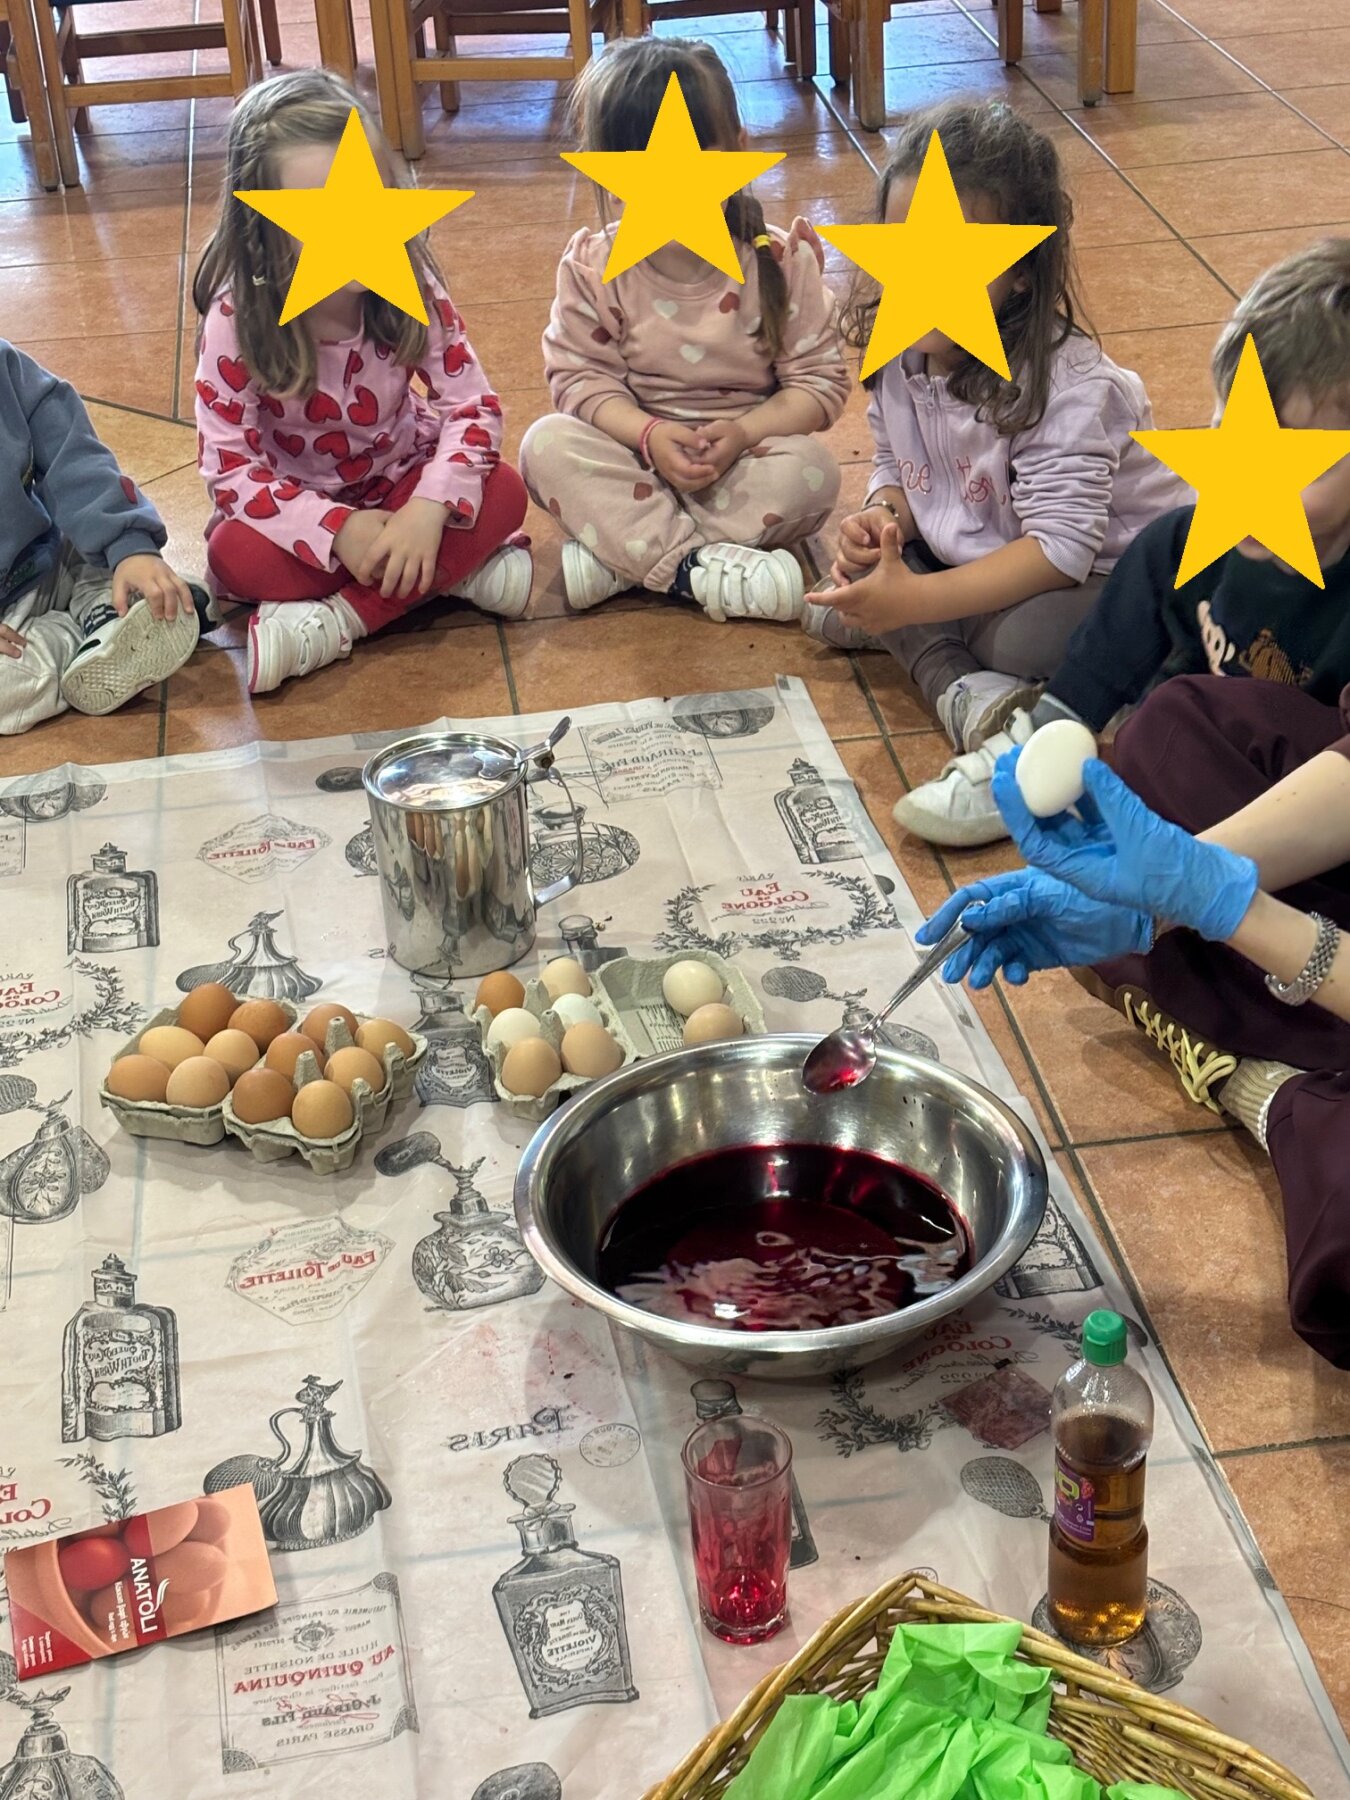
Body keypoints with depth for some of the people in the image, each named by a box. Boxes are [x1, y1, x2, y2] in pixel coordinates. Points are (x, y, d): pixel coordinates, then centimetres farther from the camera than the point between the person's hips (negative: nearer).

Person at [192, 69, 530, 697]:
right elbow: (229, 467, -22)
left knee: (501, 493, -25)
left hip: (400, 486, 2)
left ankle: (333, 622, -25)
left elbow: (475, 406, -17)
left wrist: (429, 507, -34)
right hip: (300, 505, -2)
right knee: (236, 555, -32)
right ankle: (452, 571, -20)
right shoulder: (236, 319, -23)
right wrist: (338, 530, -34)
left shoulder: (411, 287, -17)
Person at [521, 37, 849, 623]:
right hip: (637, 458, 1)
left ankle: (617, 555, -27)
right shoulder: (594, 266, -5)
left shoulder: (780, 261, -8)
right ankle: (696, 566, -31)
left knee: (811, 468, -31)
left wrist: (745, 431, -23)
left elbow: (820, 381, -6)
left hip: (747, 457, 0)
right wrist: (649, 434, -24)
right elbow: (581, 376, -6)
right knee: (547, 444, -25)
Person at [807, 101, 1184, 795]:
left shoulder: (1065, 386, -29)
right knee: (836, 599, -9)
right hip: (966, 555, 8)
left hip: (1101, 574, -8)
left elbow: (1060, 548, -34)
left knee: (1030, 635, -38)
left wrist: (916, 599, -38)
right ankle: (962, 685, -23)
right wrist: (884, 516, -15)